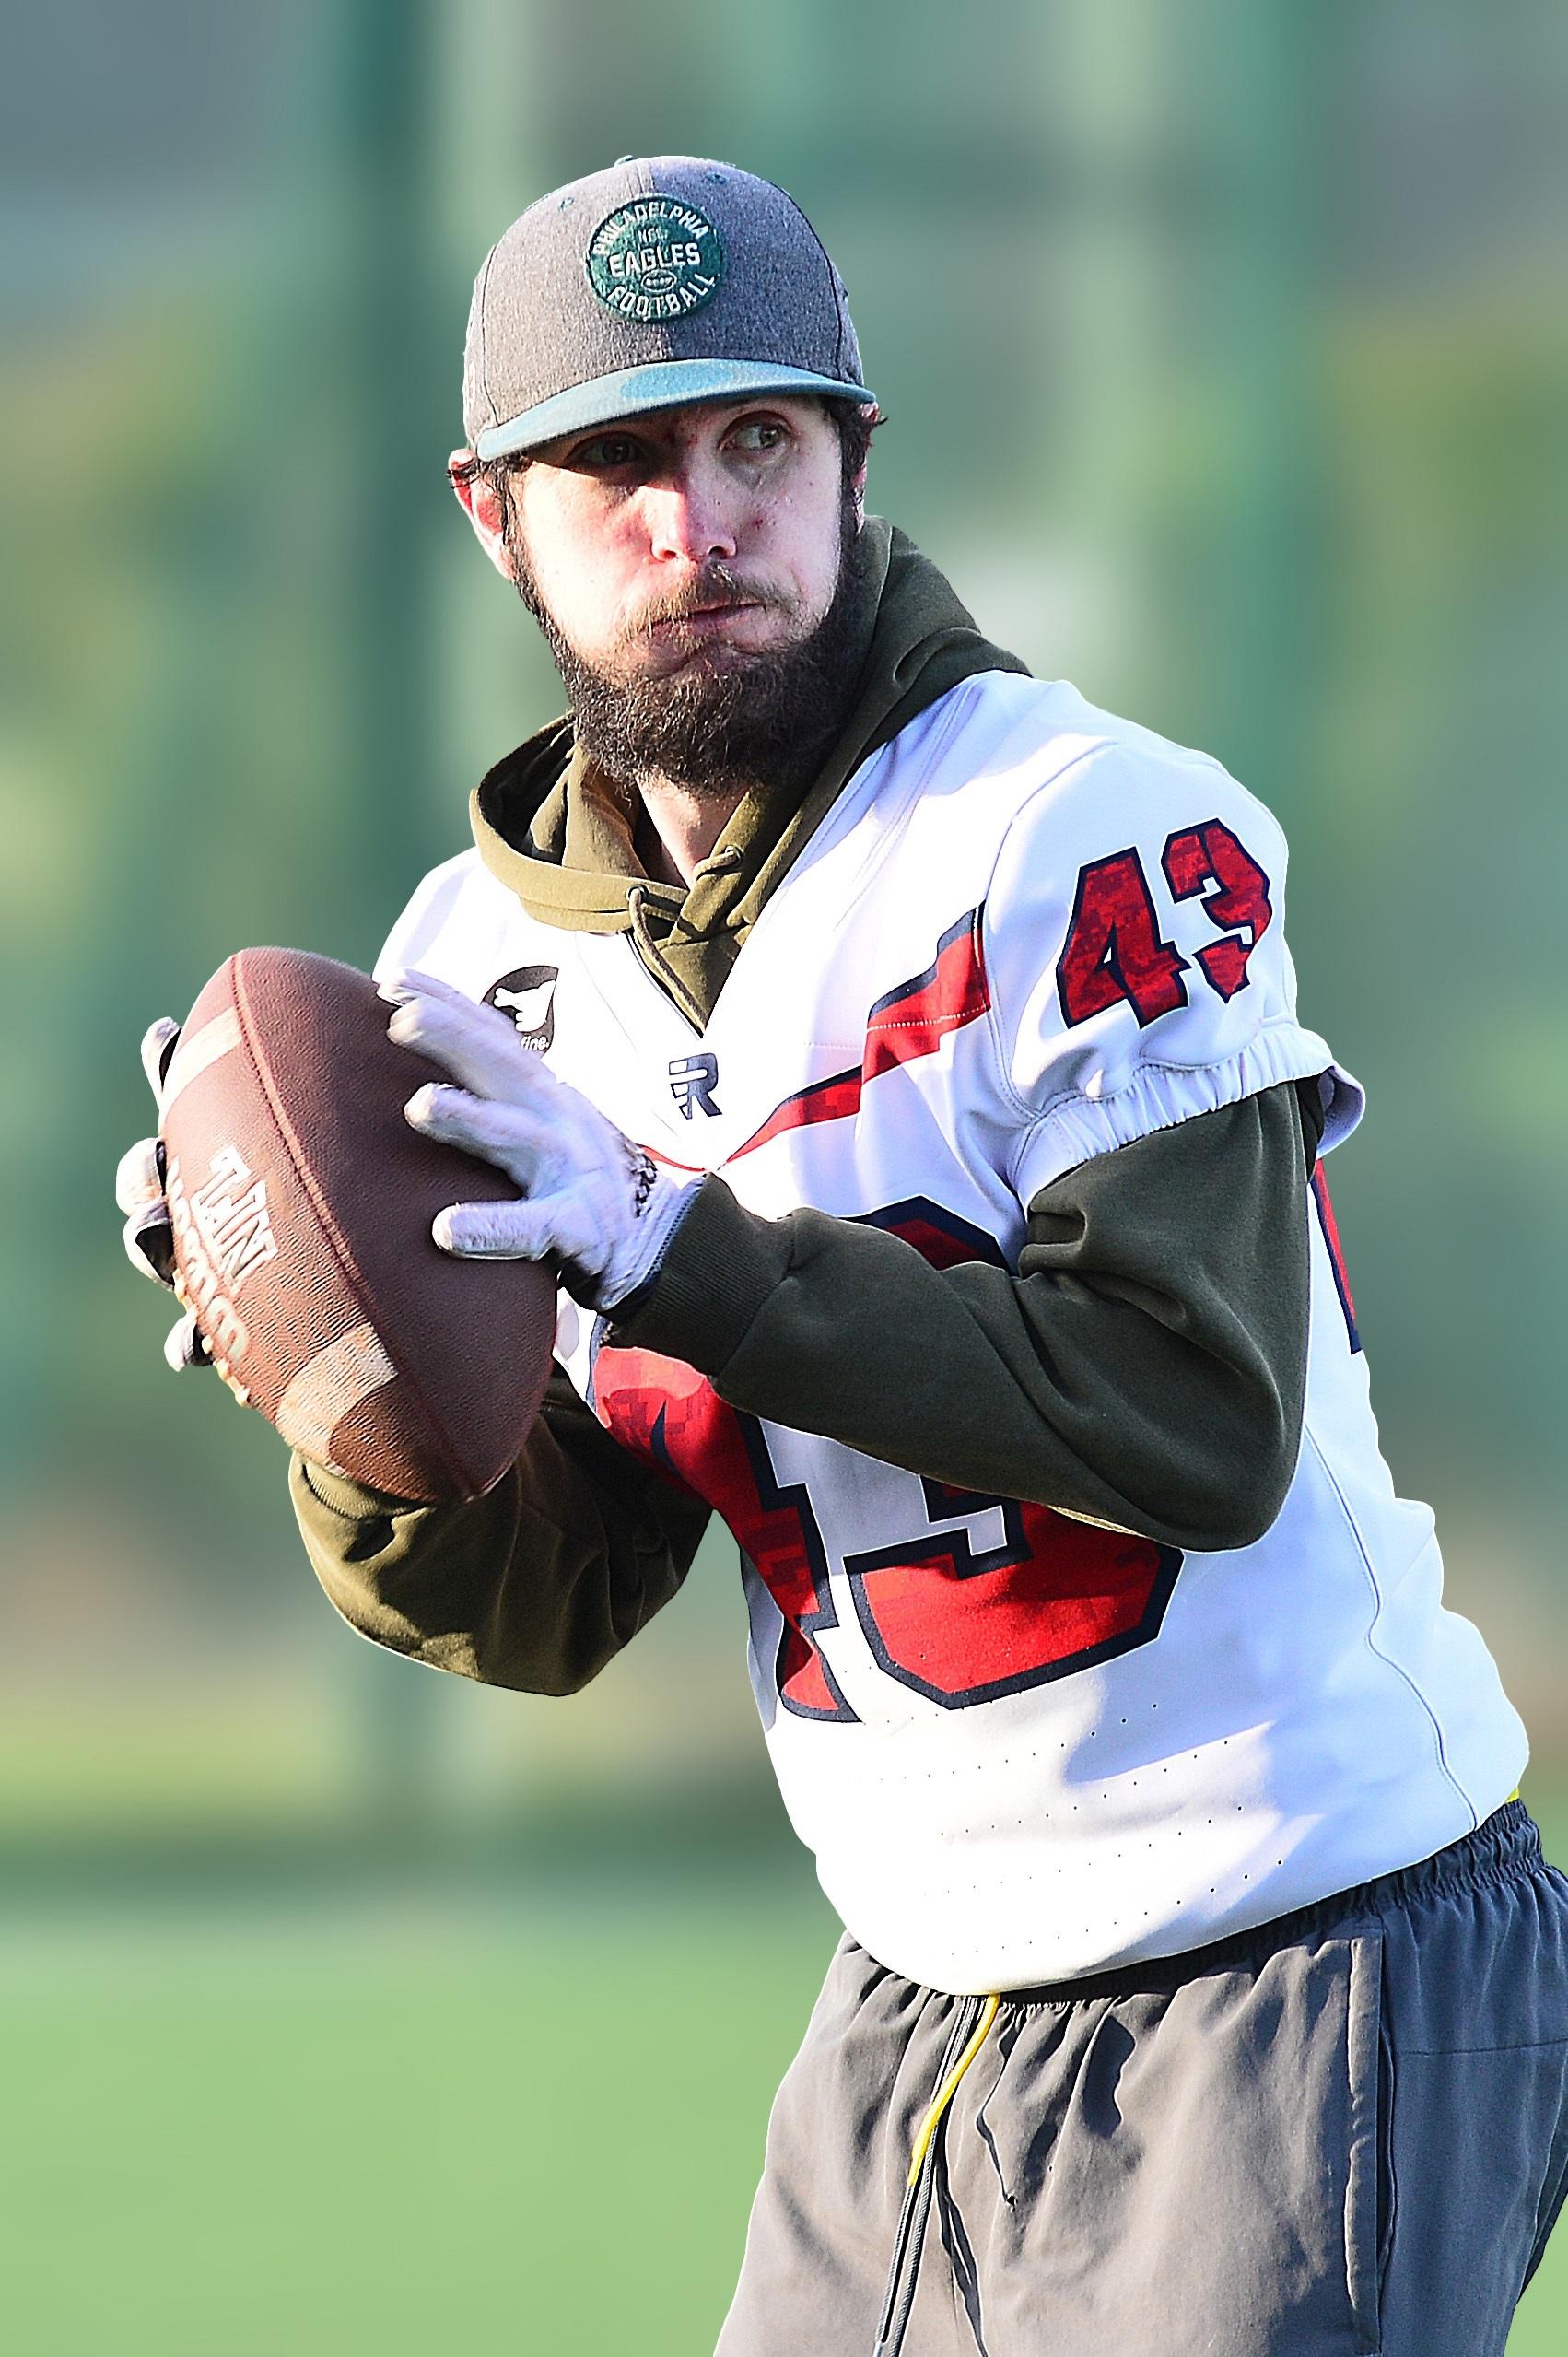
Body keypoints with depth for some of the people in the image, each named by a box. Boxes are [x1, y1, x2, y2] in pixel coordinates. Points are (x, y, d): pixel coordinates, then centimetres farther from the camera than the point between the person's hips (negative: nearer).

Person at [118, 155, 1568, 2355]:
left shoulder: (1096, 836, -15)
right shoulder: (487, 963, 4)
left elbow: (1204, 1417, -24)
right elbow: (543, 1616, 3)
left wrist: (678, 1247, -28)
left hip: (1300, 1994, -6)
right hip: (915, 2019, 6)